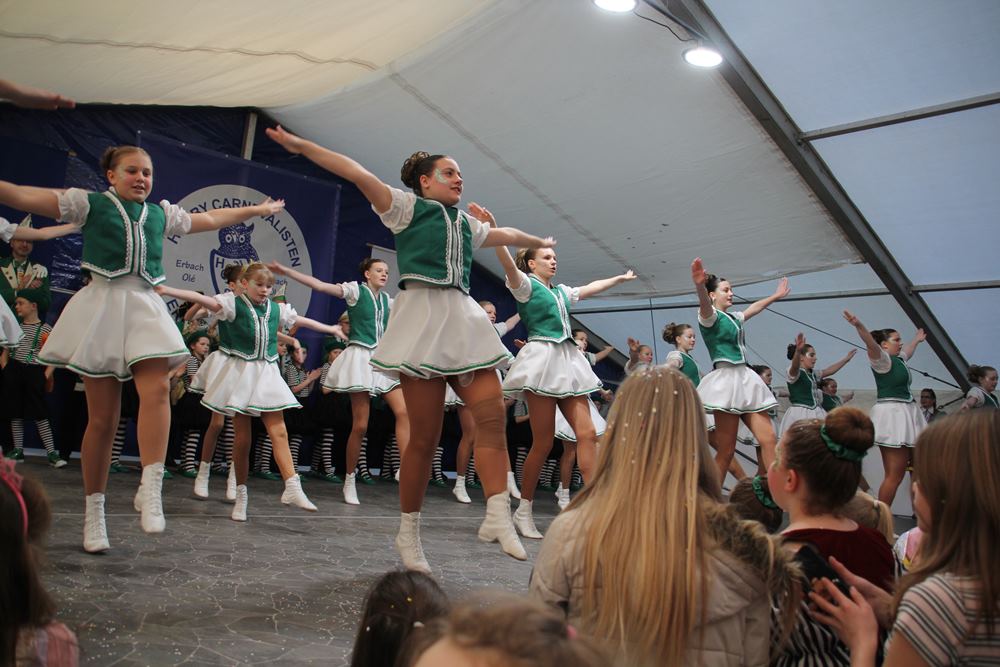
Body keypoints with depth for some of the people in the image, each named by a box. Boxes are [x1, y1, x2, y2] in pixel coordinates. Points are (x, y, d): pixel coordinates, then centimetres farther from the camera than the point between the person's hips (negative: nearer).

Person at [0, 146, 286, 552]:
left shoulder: (162, 213, 20)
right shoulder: (88, 203, 10)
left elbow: (209, 219, 32)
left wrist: (257, 209, 39)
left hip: (145, 307, 3)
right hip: (102, 306, -3)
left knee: (157, 389, -24)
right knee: (102, 417, -3)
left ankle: (151, 488, -26)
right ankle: (94, 509, 9)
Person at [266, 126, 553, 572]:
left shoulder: (467, 223, 27)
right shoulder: (405, 206, 9)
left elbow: (506, 235, 44)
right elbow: (357, 173, -1)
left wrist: (539, 242, 60)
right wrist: (300, 145, -7)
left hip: (464, 319, 6)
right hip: (423, 315, -6)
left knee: (491, 414, -10)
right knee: (424, 435, -6)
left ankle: (497, 517, -8)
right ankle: (408, 532, 8)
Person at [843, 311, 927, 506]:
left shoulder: (899, 359, 20)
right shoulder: (882, 359, -6)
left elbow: (907, 350, 44)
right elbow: (871, 344, -26)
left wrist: (917, 340, 62)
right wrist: (859, 326, -44)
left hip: (905, 414, 10)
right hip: (892, 415, -9)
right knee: (894, 475, -10)